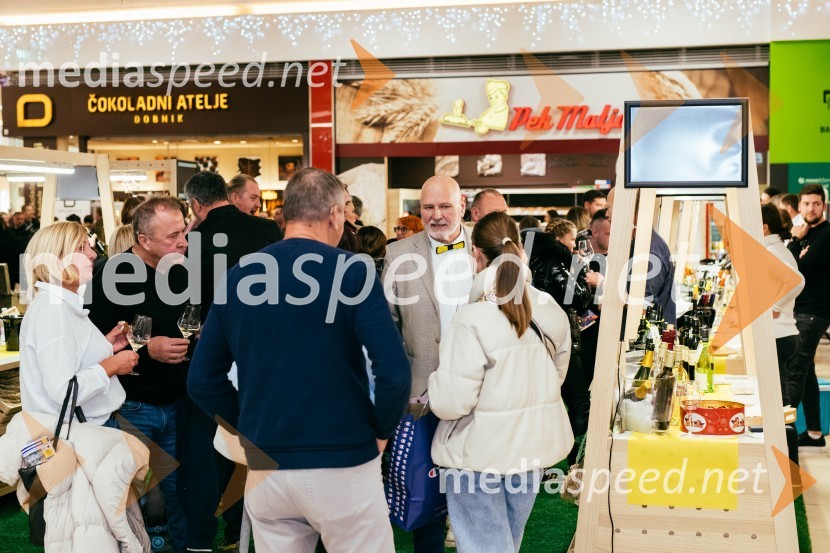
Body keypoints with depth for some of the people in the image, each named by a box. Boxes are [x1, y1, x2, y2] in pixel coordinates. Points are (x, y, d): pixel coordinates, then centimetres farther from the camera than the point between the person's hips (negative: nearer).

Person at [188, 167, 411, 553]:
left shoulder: (237, 276, 3)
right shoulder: (352, 272, -9)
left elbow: (202, 381, 4)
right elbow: (393, 373, -18)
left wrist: (250, 429, 13)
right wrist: (382, 430, -1)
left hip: (263, 468, 4)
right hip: (341, 465, -4)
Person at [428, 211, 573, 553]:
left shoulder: (474, 320, -23)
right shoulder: (552, 311, -1)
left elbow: (450, 404, -22)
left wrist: (437, 382, -2)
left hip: (481, 452, -6)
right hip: (534, 444, 6)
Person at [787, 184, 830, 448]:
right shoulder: (805, 233, 16)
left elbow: (799, 269, -20)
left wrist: (796, 241, -6)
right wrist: (795, 241, -5)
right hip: (800, 310, 9)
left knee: (795, 370, -12)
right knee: (804, 370, 12)